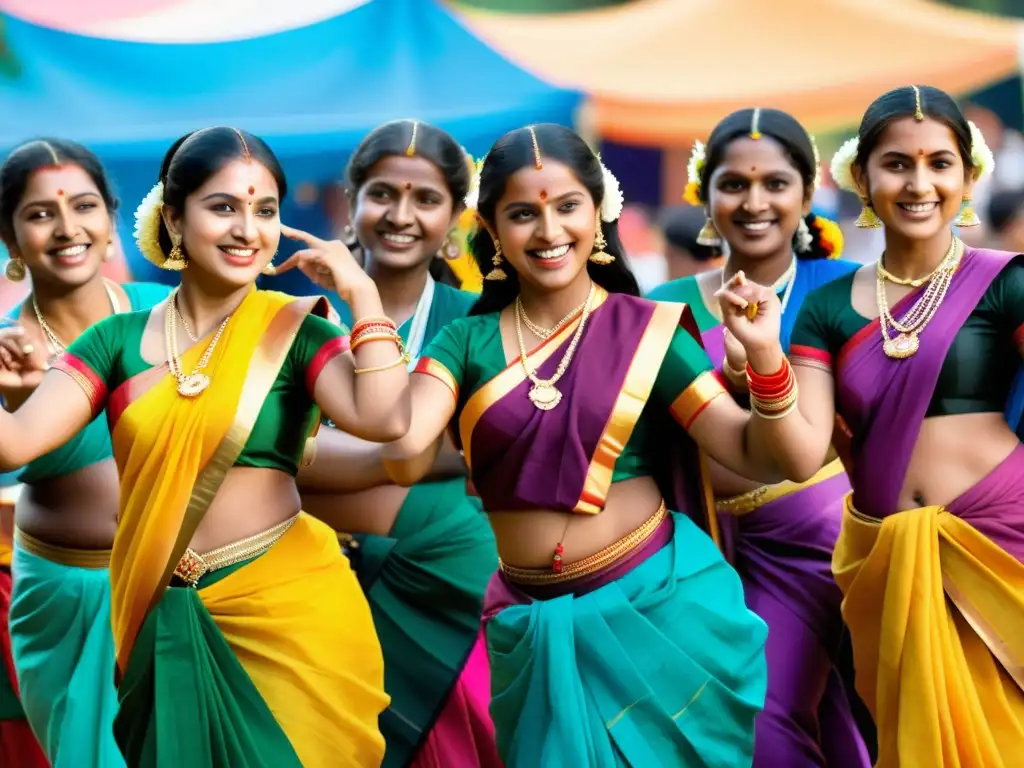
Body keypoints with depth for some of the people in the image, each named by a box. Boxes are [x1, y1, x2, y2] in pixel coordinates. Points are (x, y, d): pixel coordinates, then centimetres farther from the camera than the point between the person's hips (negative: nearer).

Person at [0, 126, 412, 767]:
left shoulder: (295, 331, -4)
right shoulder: (120, 341, 3)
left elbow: (382, 418, -20)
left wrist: (362, 293, -17)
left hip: (288, 609, -3)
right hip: (167, 624, 3)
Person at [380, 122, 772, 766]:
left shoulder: (646, 330, -4)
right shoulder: (468, 341, 0)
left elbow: (756, 455, -8)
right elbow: (404, 455, -16)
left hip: (656, 604, -1)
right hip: (535, 626, 2)